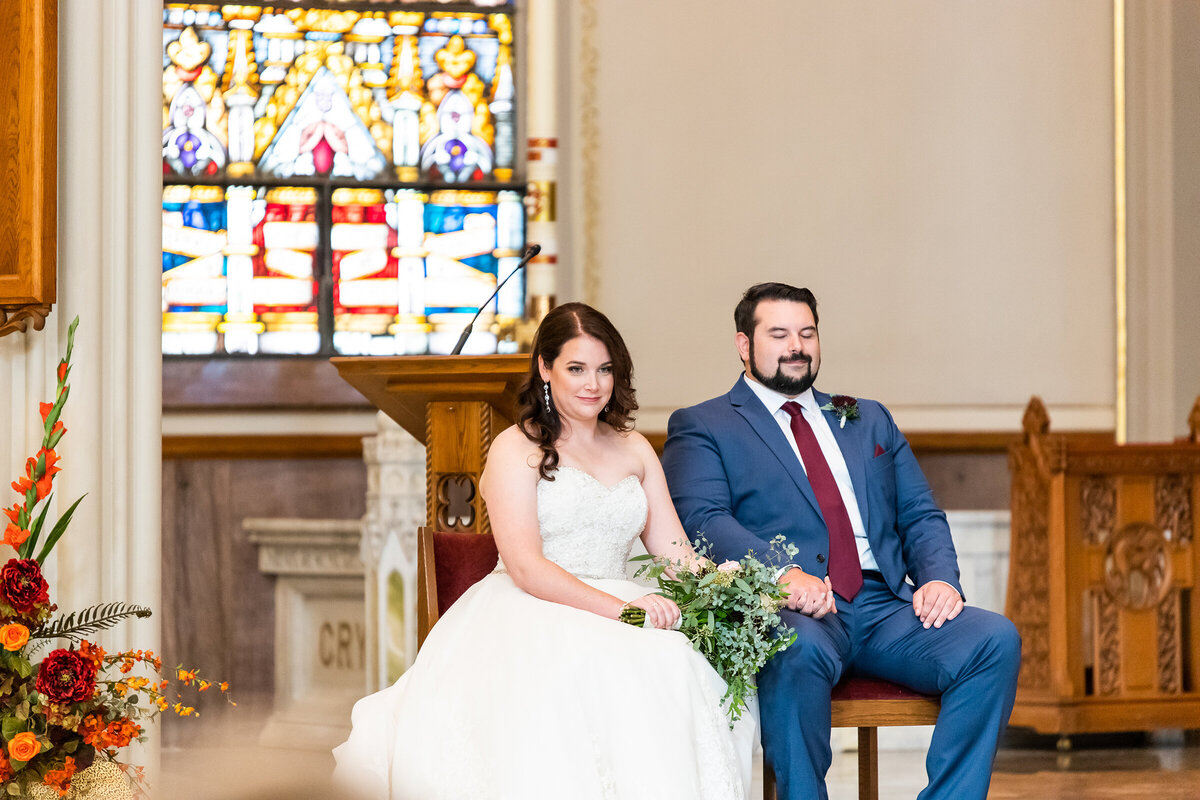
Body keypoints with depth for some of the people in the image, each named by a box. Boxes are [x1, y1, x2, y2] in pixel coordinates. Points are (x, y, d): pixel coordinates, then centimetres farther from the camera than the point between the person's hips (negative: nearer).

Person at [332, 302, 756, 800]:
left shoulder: (634, 449, 21)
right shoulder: (515, 450, 2)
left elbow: (674, 551, 13)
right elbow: (525, 567, -10)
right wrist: (618, 608, -22)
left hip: (621, 608, 5)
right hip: (530, 619, -5)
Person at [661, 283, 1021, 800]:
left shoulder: (869, 421, 28)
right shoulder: (702, 427, 12)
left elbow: (920, 516, 21)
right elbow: (702, 520, -5)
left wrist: (939, 579, -2)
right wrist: (783, 574, -23)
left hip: (884, 605, 5)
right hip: (793, 615, -5)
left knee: (995, 640, -23)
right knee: (800, 651, -41)